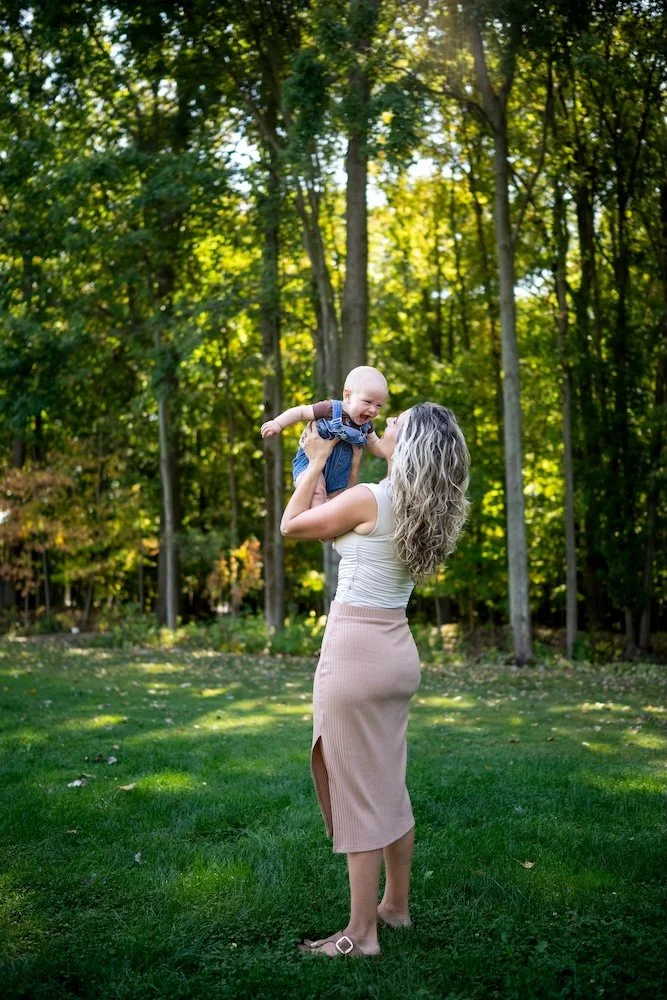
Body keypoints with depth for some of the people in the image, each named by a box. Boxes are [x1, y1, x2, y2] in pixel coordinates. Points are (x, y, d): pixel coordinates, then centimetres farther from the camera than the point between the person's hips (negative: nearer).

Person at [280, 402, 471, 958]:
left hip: (356, 650, -8)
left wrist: (317, 461, 6)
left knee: (357, 793, -1)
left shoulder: (371, 498, -16)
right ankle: (396, 906, 31)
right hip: (398, 650, 8)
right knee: (389, 786, 19)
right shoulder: (428, 510, 6)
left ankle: (362, 934, 7)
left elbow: (292, 525, -3)